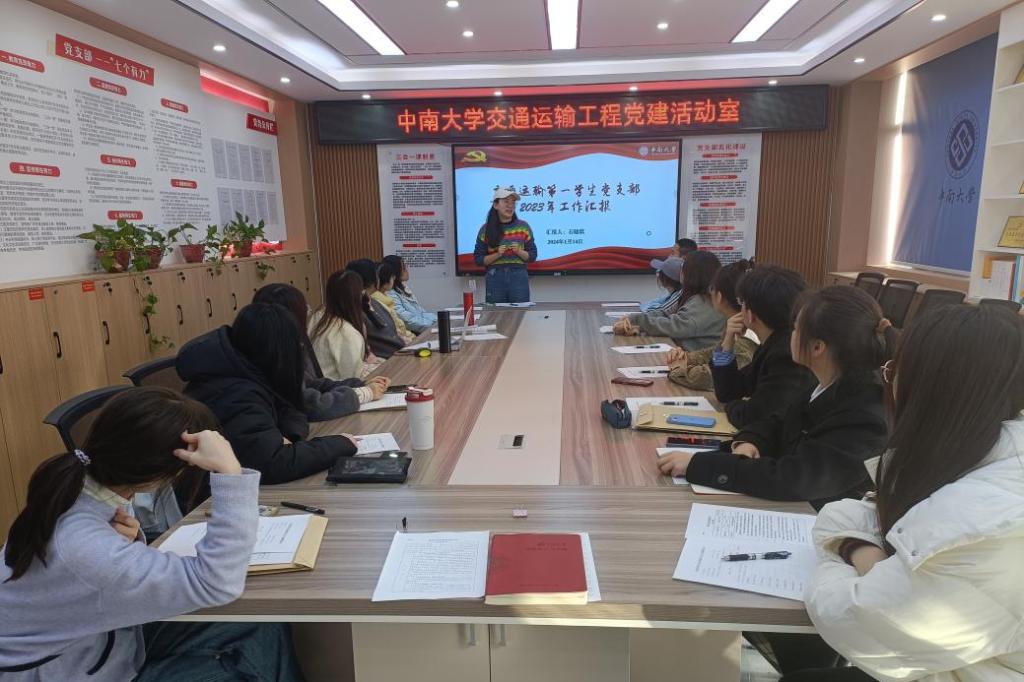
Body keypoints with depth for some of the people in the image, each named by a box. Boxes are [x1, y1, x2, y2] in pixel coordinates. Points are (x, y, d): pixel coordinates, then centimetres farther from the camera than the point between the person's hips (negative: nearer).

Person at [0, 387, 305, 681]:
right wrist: (229, 471, -47)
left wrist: (130, 542, -20)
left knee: (265, 630, -2)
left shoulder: (78, 484, -12)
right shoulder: (82, 547, -38)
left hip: (105, 638, 7)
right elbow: (217, 584, -43)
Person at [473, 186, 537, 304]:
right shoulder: (486, 229, 3)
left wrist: (519, 251, -11)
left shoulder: (523, 226, 6)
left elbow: (532, 256, 7)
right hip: (495, 278, 0)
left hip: (519, 277, 1)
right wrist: (497, 255, -12)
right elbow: (478, 259, 2)